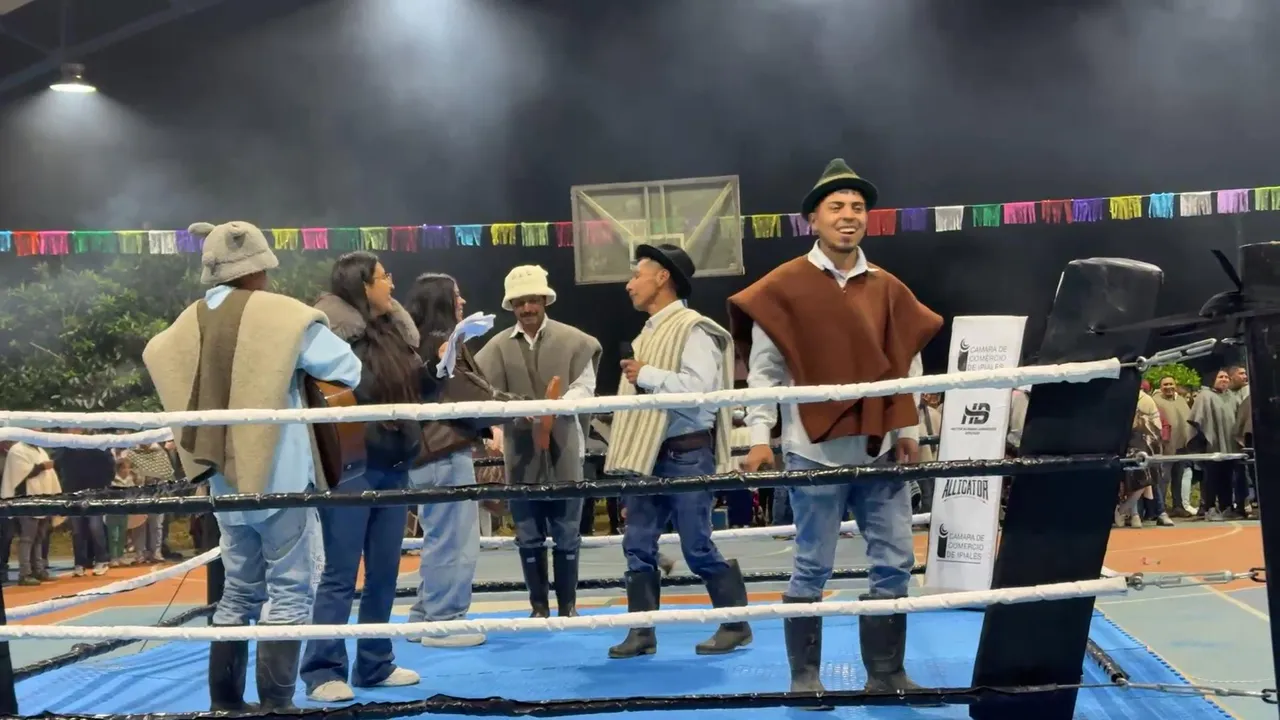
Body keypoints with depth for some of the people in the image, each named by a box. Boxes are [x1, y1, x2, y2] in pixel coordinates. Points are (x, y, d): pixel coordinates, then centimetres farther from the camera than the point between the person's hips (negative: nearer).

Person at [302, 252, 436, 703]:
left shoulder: (397, 330, 12)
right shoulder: (333, 329, -10)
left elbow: (419, 390, 17)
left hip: (393, 466, 7)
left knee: (384, 572, 12)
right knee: (340, 573, -2)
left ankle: (375, 665, 22)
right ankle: (323, 671, 6)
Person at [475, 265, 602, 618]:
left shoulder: (573, 340, 1)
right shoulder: (498, 345, 3)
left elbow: (584, 387, -6)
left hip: (563, 452, -1)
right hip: (520, 453, 1)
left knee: (566, 534, 7)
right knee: (529, 536, 9)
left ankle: (568, 604, 20)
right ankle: (539, 605, 22)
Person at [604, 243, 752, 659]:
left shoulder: (693, 329, -10)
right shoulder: (649, 333, 17)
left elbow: (699, 389, -24)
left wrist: (646, 375, -16)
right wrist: (629, 453, 14)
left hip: (687, 456, -8)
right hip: (650, 456, 8)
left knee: (698, 548, -2)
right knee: (638, 545, 5)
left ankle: (736, 625, 14)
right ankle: (642, 633, 13)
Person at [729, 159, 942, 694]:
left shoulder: (888, 289, 9)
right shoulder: (785, 287, -4)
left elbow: (908, 363, 14)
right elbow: (763, 369, -4)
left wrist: (907, 430, 8)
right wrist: (759, 437, -9)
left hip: (880, 447, 5)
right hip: (815, 450, -4)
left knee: (894, 563, 8)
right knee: (812, 567, 3)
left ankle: (886, 673, 21)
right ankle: (804, 676, 16)